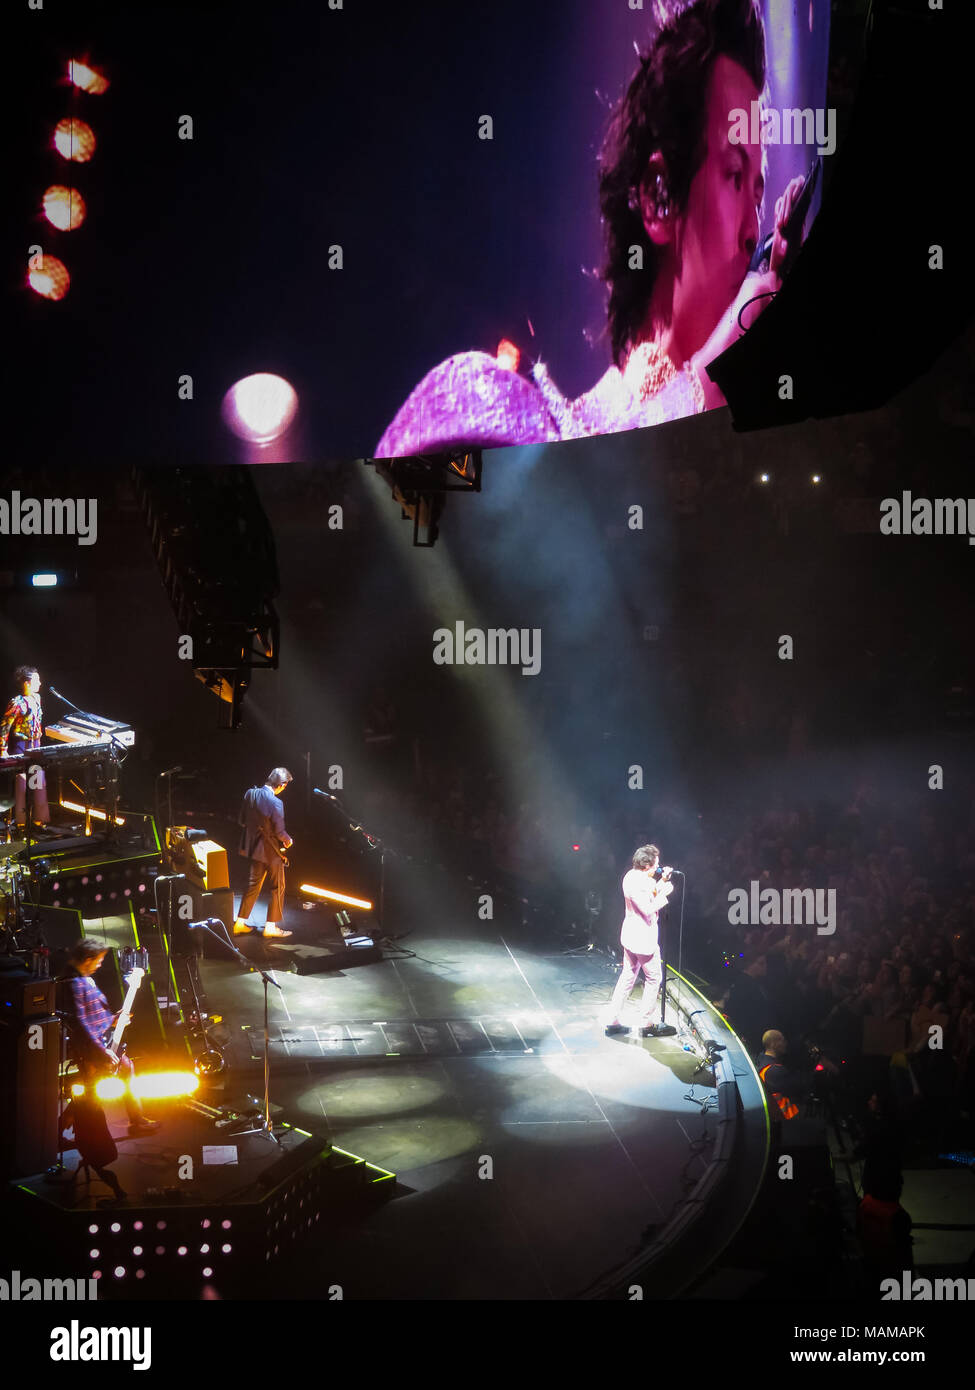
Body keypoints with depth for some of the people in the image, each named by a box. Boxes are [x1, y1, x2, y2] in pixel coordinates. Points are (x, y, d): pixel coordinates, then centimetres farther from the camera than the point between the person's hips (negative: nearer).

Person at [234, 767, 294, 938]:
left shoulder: (250, 794, -4)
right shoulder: (275, 803, -25)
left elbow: (242, 820, 6)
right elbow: (279, 832, -21)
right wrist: (288, 840, -1)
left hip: (254, 846, 7)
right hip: (272, 851, -7)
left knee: (253, 884, 18)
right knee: (278, 887, 9)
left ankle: (240, 923, 21)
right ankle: (271, 926, 13)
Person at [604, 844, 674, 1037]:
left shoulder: (632, 876, 6)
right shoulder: (638, 883, -25)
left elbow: (650, 894, 18)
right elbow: (648, 909, -27)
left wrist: (662, 881, 7)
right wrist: (664, 893, -17)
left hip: (630, 937, 10)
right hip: (643, 939, -10)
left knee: (628, 976, 15)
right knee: (654, 978, 6)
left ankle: (613, 1021, 17)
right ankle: (648, 1023, 13)